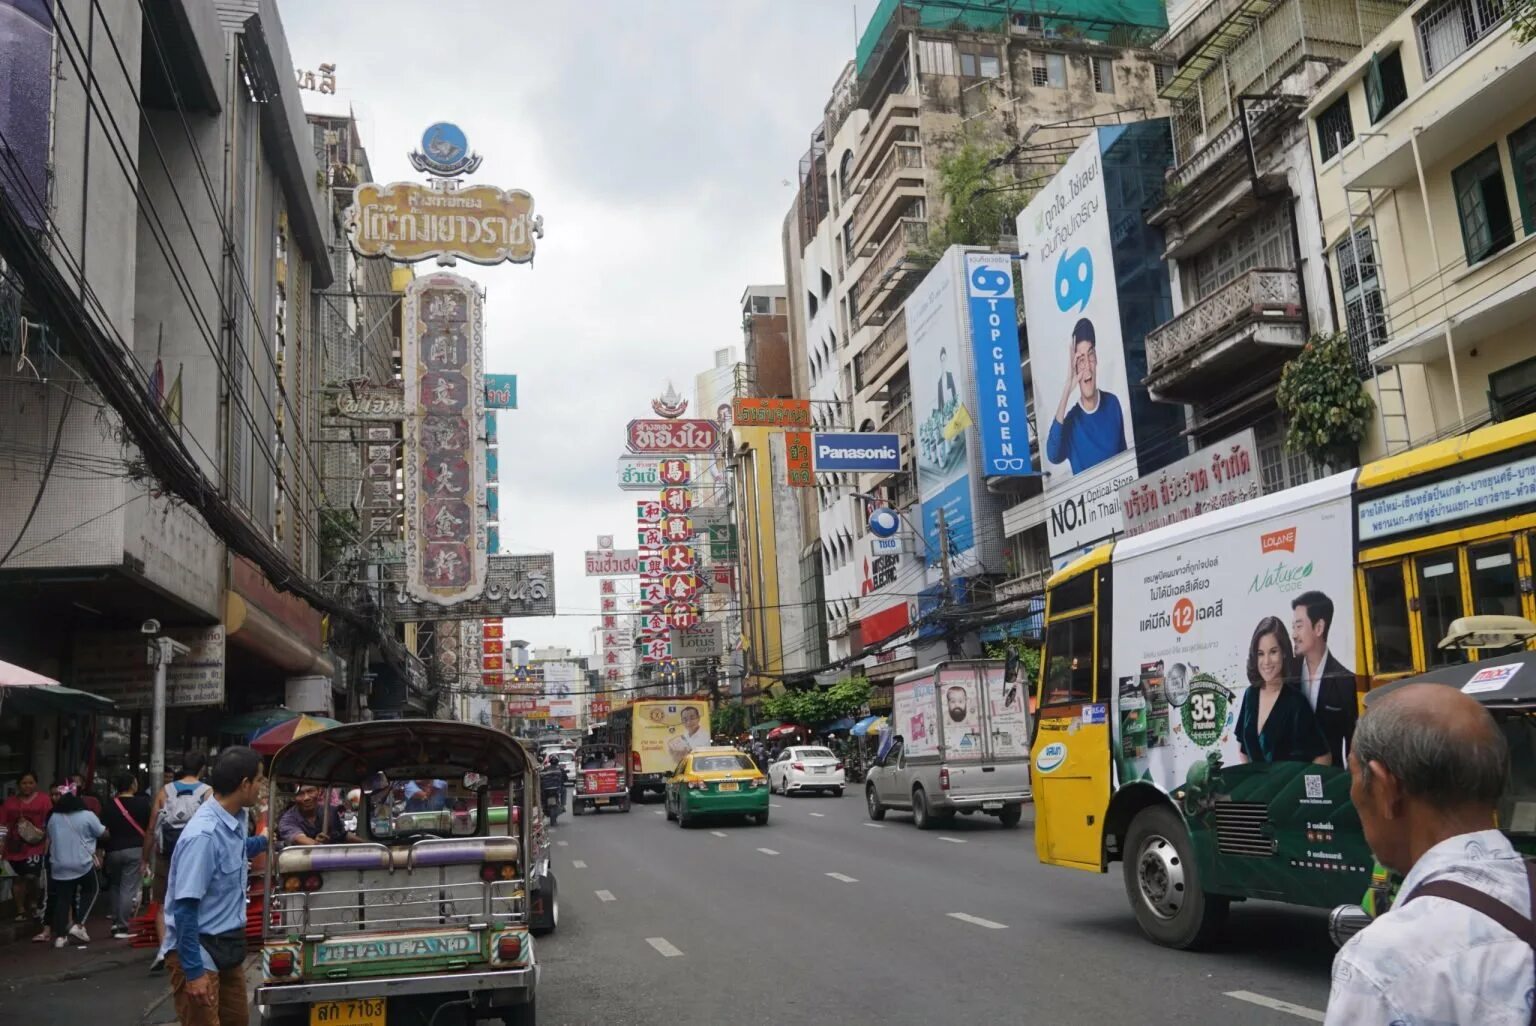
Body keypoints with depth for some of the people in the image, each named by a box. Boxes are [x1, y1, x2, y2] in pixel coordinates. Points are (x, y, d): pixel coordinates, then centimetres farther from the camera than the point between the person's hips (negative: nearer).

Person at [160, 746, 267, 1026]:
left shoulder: (235, 820, -1)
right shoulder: (204, 835, -28)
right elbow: (185, 908, -27)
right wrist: (194, 971, -25)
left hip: (227, 945, 9)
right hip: (199, 950, -9)